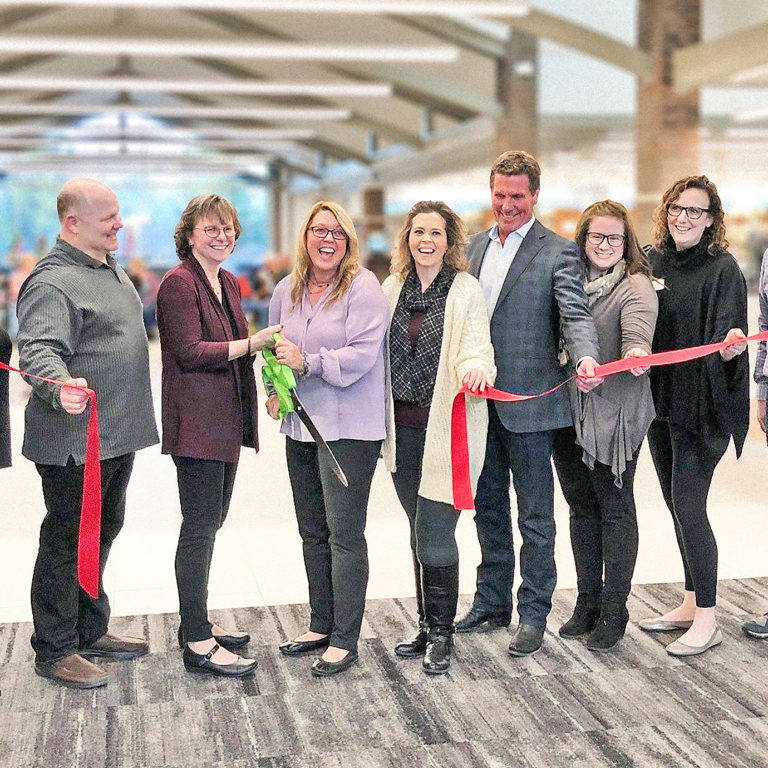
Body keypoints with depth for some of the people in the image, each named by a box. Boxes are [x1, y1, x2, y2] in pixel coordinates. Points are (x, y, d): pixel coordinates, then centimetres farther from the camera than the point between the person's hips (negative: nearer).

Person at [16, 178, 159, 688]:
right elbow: (39, 349, -30)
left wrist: (134, 420, 27)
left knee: (101, 534, 19)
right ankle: (55, 651, 13)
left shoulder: (112, 270, 15)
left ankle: (90, 632, 33)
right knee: (67, 541, 0)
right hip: (74, 441, -10)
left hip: (117, 435, 10)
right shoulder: (53, 282, -17)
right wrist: (61, 386, -51)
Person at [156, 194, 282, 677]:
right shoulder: (179, 284, -10)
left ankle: (197, 622, 26)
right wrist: (251, 343, -21)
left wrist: (265, 346, 4)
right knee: (200, 527, -7)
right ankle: (198, 644, -2)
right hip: (196, 421, -9)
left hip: (225, 420, 9)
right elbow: (190, 352, -18)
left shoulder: (229, 283, 17)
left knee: (210, 522, 15)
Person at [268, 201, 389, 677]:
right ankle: (321, 625, 28)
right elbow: (274, 347, 23)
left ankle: (345, 641, 3)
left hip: (349, 428, -7)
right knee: (312, 530, 15)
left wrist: (307, 362, -22)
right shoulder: (287, 290, 11)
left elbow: (362, 355, -19)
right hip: (301, 424, 8)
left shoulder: (363, 288, -10)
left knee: (344, 533, -5)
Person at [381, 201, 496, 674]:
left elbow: (475, 347, -14)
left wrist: (475, 368, -37)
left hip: (447, 428, -5)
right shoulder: (394, 287, 10)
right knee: (420, 533, 15)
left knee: (434, 535, -4)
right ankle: (428, 626, 30)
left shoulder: (467, 290, -5)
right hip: (404, 427, 5)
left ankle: (441, 635, 14)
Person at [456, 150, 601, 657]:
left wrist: (587, 357, -40)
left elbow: (577, 314, -19)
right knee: (488, 505, 16)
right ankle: (492, 602, 30)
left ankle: (533, 614, 14)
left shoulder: (558, 252, -8)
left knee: (535, 515, 3)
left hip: (529, 401, -6)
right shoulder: (478, 245, 12)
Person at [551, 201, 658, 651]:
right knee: (582, 508, 14)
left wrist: (637, 355, -45)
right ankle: (588, 603, 27)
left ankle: (614, 613, 12)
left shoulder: (636, 286, -8)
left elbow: (637, 335, -25)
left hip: (616, 414, -6)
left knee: (615, 510, 2)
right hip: (569, 411, 6)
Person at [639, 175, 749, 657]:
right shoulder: (653, 261, 8)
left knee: (688, 506, -7)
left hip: (700, 405, -6)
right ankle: (691, 603, 26)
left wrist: (730, 345, -37)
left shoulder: (722, 269, -9)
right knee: (678, 505, 14)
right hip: (660, 400, 6)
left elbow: (726, 333, -16)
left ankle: (707, 619, 4)